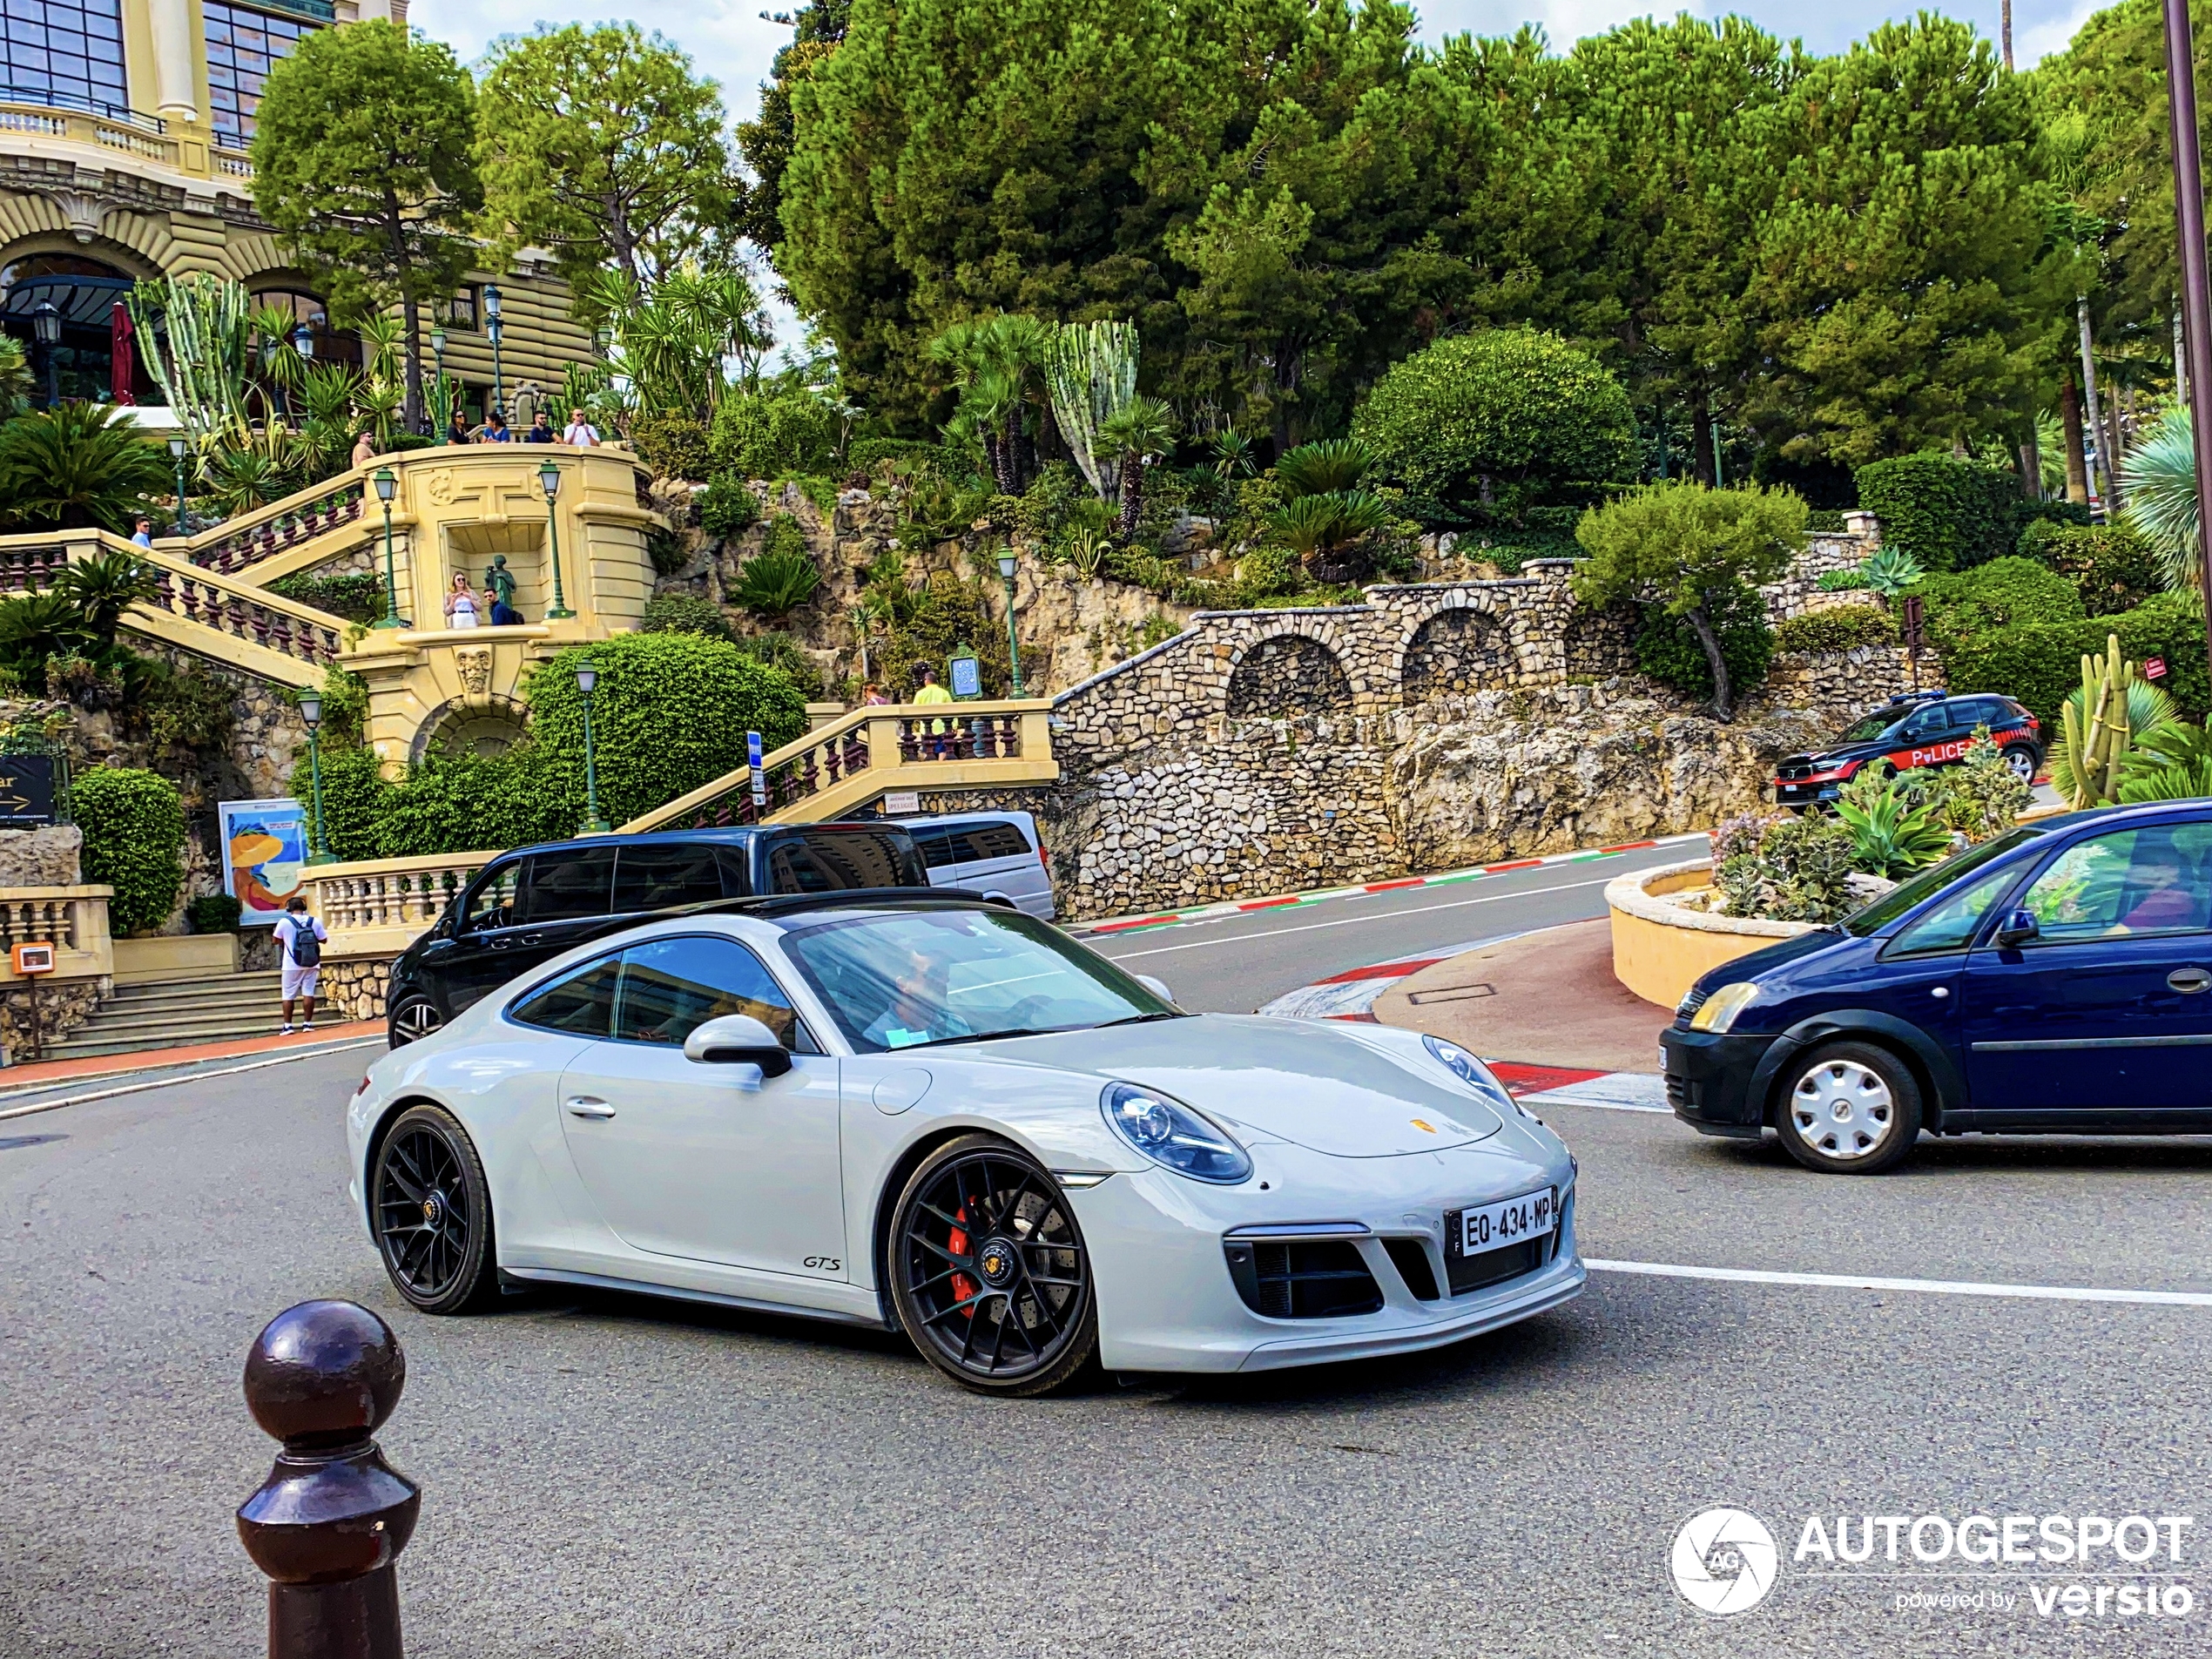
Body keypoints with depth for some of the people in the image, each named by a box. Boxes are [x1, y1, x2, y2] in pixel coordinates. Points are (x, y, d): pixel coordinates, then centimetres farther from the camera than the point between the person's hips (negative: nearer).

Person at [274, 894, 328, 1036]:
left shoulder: (284, 922, -8)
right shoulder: (315, 922, -2)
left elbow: (277, 940, 4)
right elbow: (324, 940, 7)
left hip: (292, 965, -2)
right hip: (311, 964, 2)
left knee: (288, 995, 5)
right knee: (308, 993, 3)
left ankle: (287, 1026, 4)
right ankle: (307, 1023, 1)